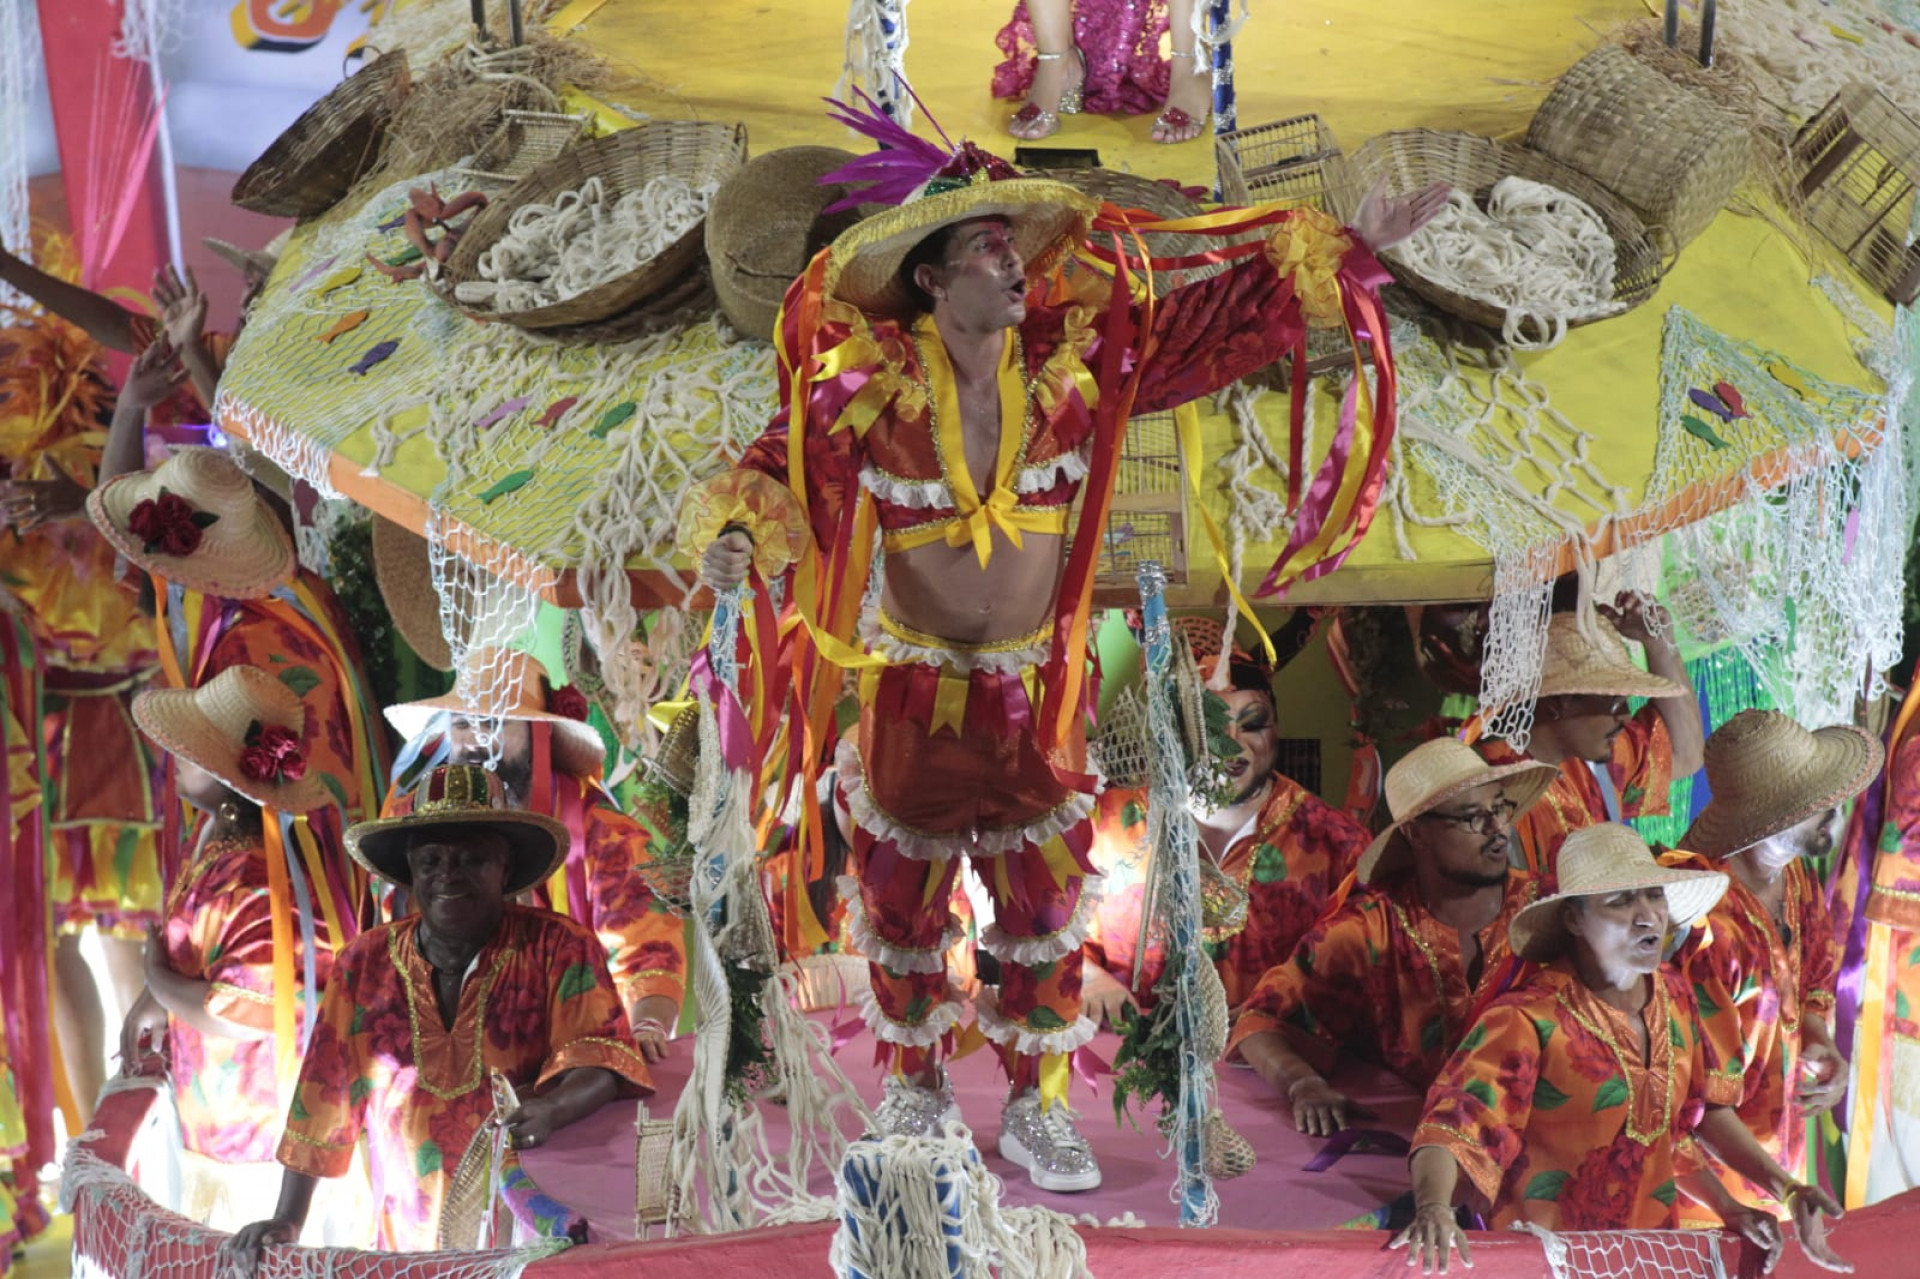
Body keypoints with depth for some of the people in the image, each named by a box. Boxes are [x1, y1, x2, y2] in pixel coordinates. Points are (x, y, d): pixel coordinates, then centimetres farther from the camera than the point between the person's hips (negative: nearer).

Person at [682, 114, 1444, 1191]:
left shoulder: (1077, 357, -8)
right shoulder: (870, 386, -14)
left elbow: (1219, 321, -4)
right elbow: (780, 469, -12)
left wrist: (1348, 253, -5)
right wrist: (734, 536, -34)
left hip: (1036, 689, 2)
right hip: (913, 687, -1)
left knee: (1044, 901, 10)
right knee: (902, 902, 14)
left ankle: (1036, 1108, 29)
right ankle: (917, 1087, 38)